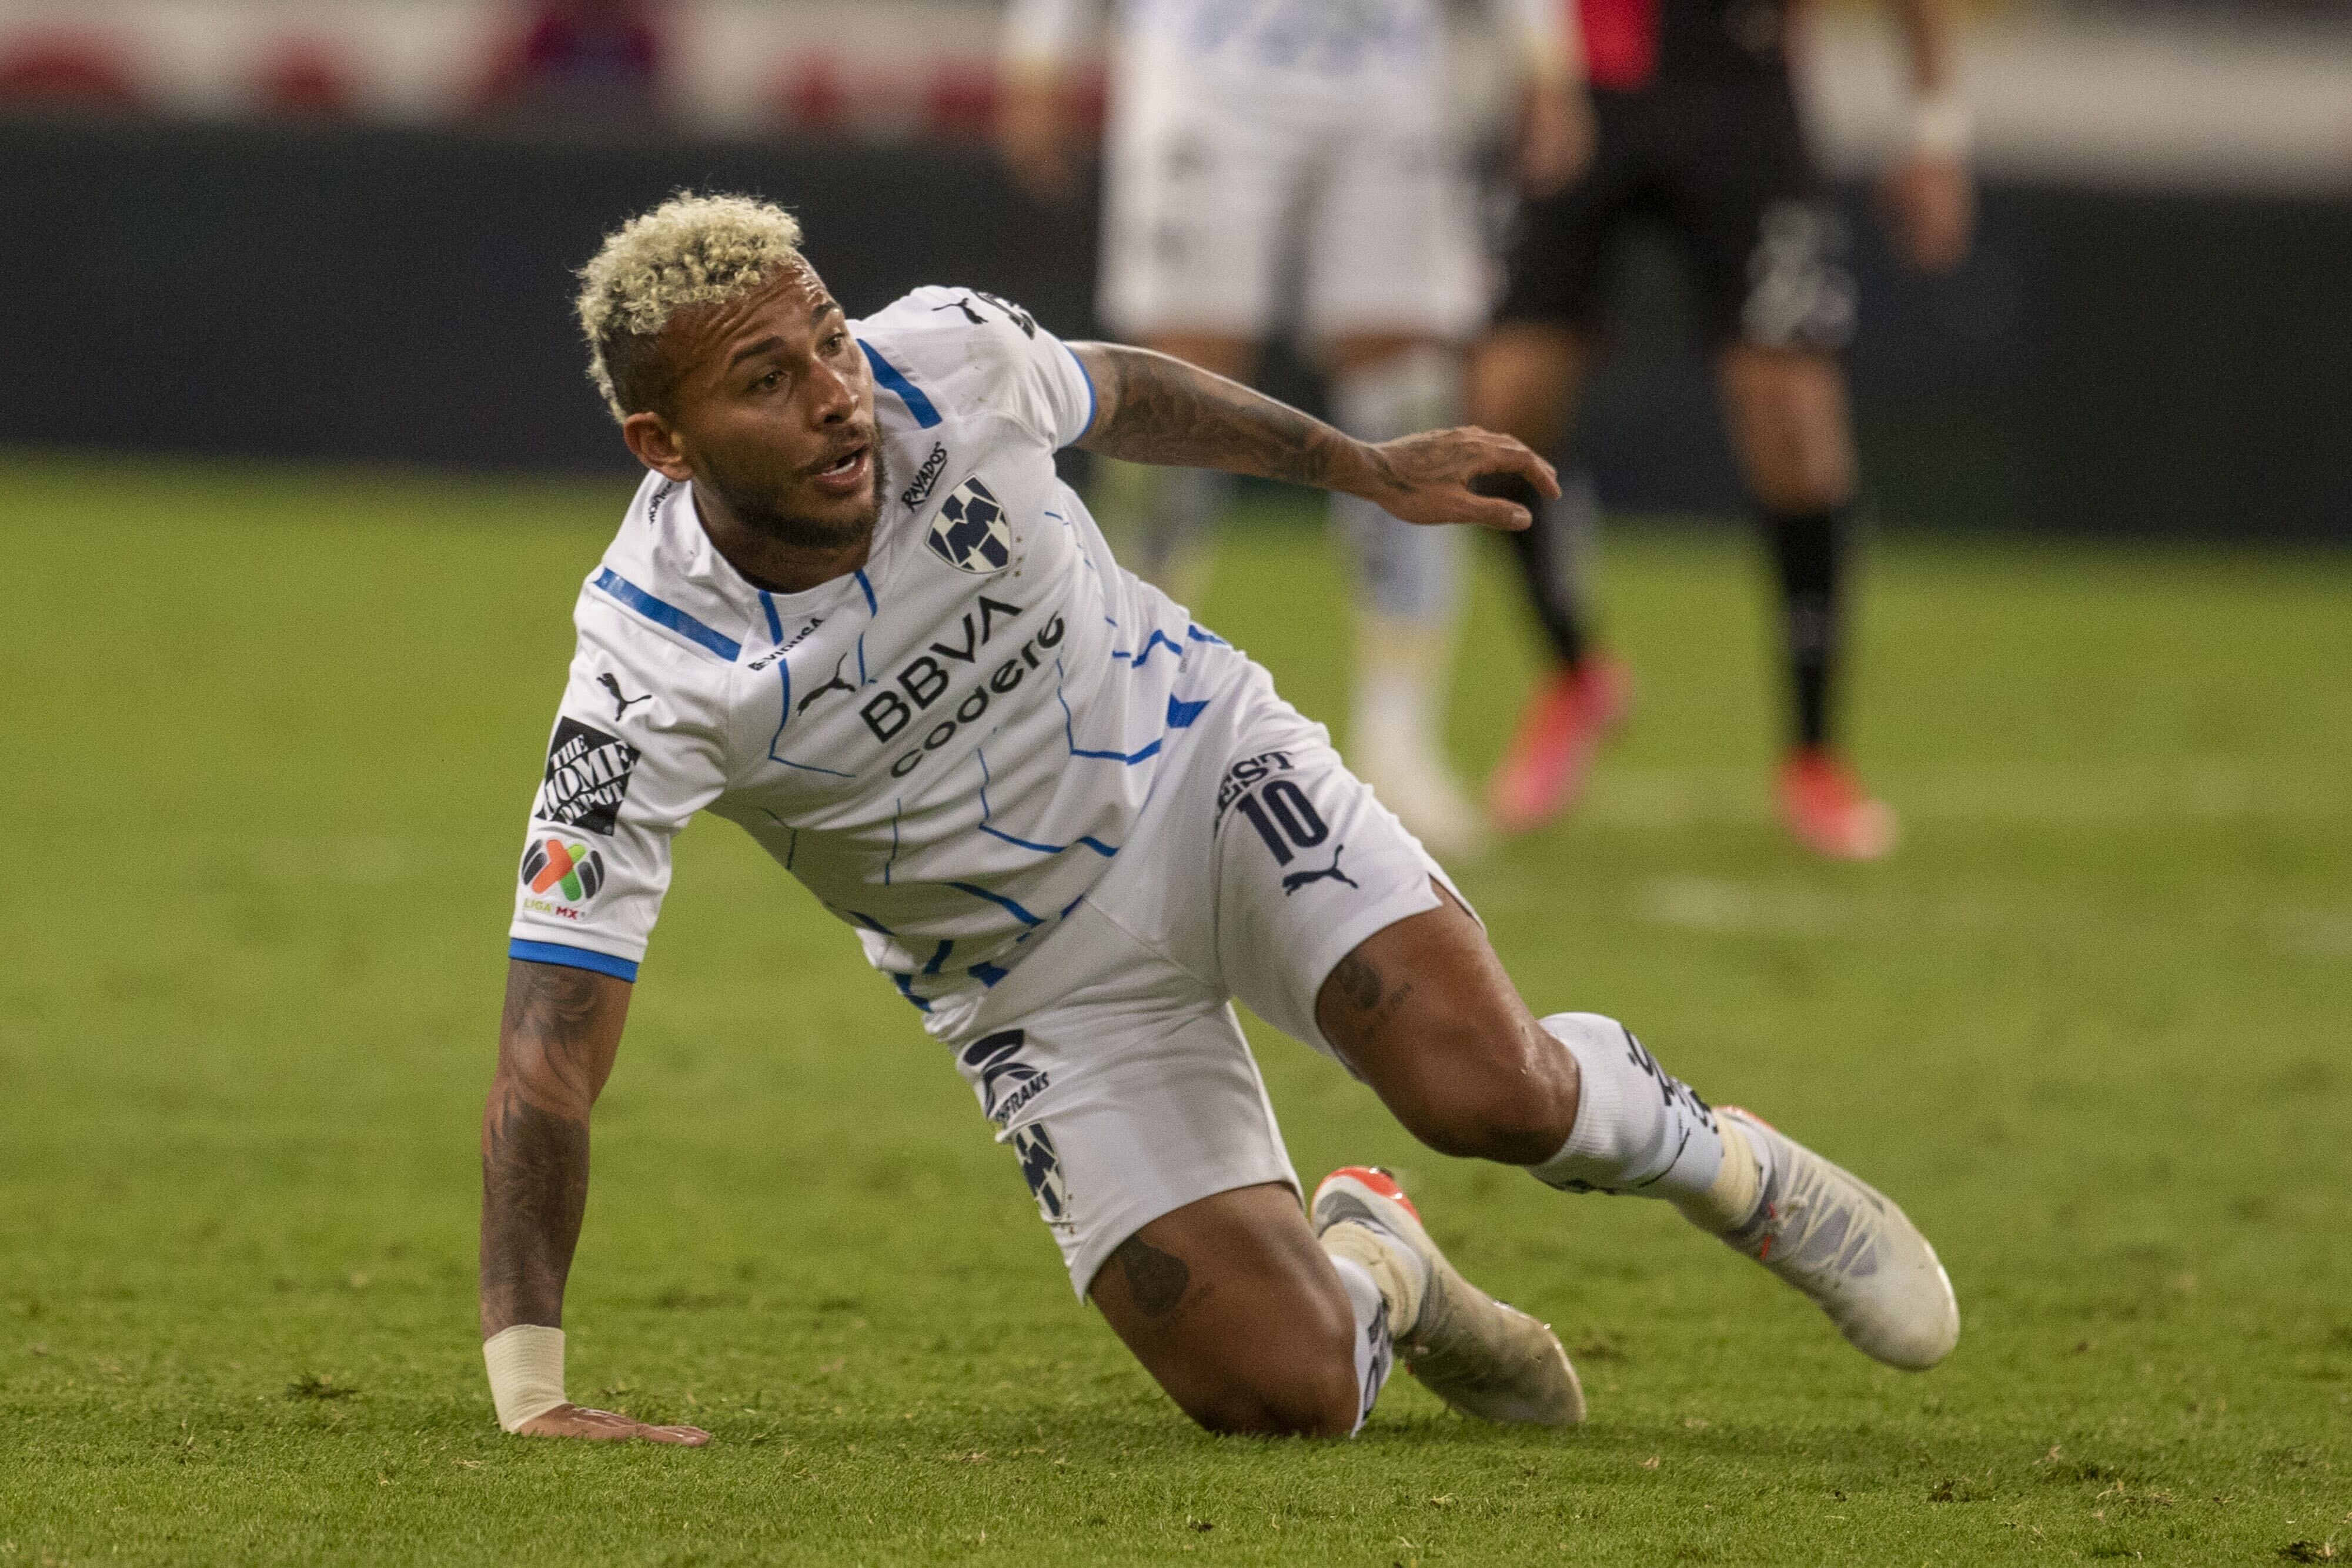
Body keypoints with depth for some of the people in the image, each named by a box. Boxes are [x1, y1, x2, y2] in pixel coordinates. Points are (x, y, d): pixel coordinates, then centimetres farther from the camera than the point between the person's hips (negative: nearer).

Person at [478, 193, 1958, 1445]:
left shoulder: (951, 356, -23)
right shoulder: (648, 687, -30)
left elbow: (1118, 393, 4)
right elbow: (546, 1063, -30)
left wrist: (1367, 467, 18)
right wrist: (530, 1391, -38)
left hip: (1205, 765, 1)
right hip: (1040, 979, -1)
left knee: (1487, 1087, -25)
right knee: (1283, 1395, -13)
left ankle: (1709, 1154, 10)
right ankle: (1376, 1270, 24)